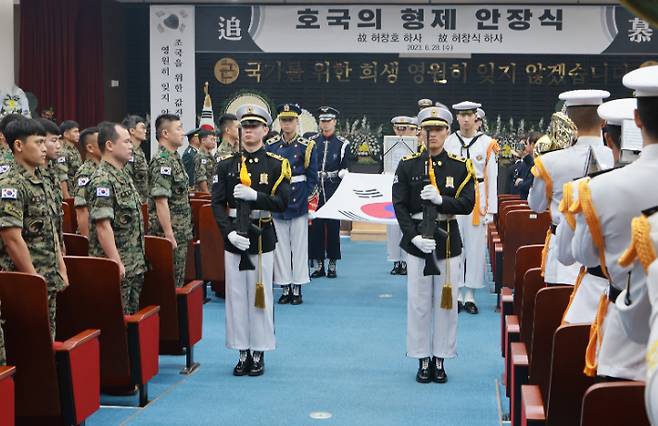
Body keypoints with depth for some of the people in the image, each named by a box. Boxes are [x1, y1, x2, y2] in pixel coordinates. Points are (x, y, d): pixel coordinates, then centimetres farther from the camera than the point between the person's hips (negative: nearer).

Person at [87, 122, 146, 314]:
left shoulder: (123, 176, 14)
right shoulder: (103, 180, -16)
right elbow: (103, 226, -22)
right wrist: (117, 263, -23)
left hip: (134, 267, 9)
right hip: (117, 269, -9)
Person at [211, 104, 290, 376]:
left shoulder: (277, 165, 0)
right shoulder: (226, 164, 5)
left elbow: (282, 203, -7)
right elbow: (217, 204, 1)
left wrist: (254, 195, -21)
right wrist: (229, 232, -12)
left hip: (262, 238, -2)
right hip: (234, 239, 2)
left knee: (260, 297, 3)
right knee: (236, 296, 5)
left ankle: (259, 354, 14)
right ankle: (243, 352, 16)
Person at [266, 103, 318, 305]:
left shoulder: (307, 146, -1)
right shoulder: (270, 146, 4)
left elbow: (312, 178, 0)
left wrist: (311, 204, -6)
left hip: (299, 202, -2)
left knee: (299, 245, 4)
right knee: (280, 246, 5)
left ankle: (297, 288, 11)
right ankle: (285, 287, 13)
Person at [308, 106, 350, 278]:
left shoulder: (342, 143, 3)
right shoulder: (312, 142, 8)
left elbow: (345, 167, 3)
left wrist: (342, 173, -18)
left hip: (333, 190, -1)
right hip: (315, 189, 2)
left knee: (333, 226, 1)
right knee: (315, 226, 1)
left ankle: (332, 265, 9)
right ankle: (317, 264, 9)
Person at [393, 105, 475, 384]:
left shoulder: (461, 166, 2)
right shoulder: (407, 165, 1)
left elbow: (467, 204, -4)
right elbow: (399, 206, -3)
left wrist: (440, 200, -20)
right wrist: (414, 236, -14)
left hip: (448, 240, 1)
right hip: (417, 241, 0)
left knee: (446, 302, 5)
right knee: (419, 303, 3)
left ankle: (440, 360, 16)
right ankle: (423, 360, 14)